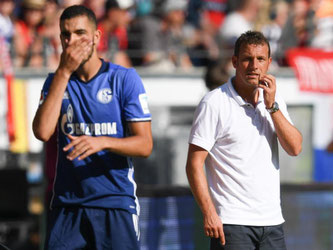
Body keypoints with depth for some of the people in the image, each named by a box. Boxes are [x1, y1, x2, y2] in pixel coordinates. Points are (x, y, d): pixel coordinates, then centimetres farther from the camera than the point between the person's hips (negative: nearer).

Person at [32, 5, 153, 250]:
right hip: (67, 205, 2)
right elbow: (42, 132, -9)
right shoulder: (56, 81, 9)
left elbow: (144, 145, -4)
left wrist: (102, 142, -23)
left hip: (116, 203, -2)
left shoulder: (125, 78, 0)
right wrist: (64, 72, -9)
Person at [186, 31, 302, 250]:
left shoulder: (274, 99, 11)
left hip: (272, 221, 5)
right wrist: (209, 213, -16)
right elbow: (194, 163, -9)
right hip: (231, 223, -5)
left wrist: (272, 107, -9)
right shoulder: (214, 103, -7)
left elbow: (295, 148, 1)